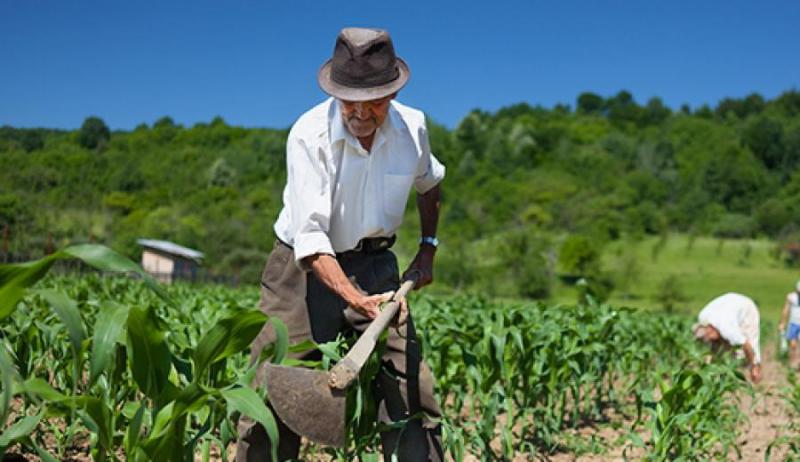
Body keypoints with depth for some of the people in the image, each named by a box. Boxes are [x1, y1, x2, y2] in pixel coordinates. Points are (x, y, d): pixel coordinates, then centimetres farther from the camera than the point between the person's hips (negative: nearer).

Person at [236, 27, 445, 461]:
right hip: (303, 267, -3)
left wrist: (427, 250, 14)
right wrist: (357, 300, -41)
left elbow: (429, 183, 19)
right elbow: (310, 236, -29)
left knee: (413, 392, -3)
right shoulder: (310, 135, -20)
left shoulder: (412, 127, -6)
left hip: (373, 267, 4)